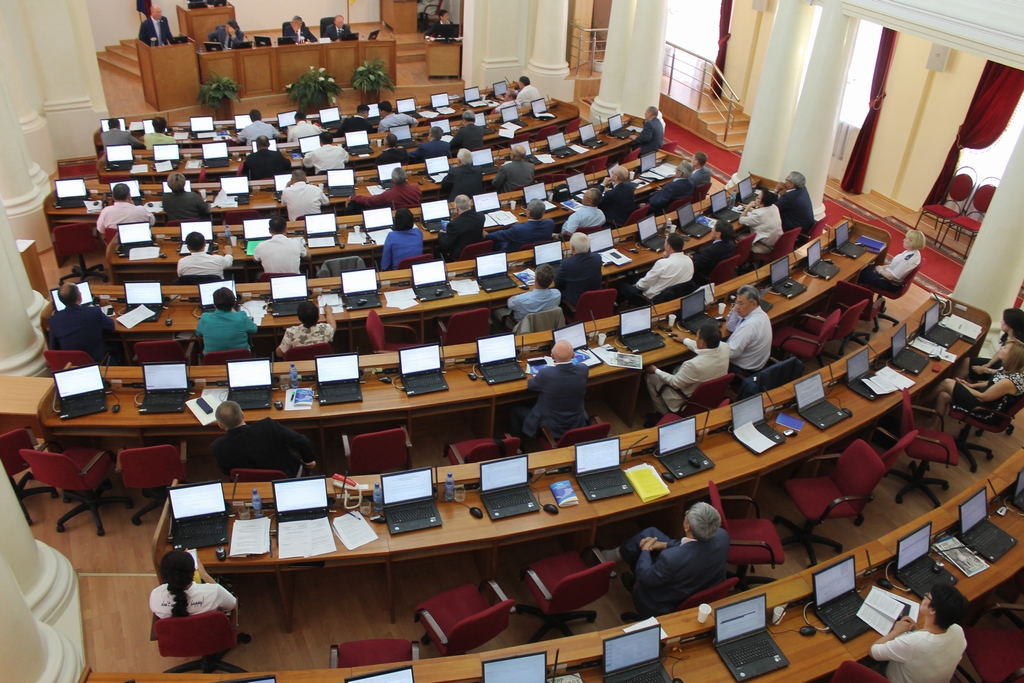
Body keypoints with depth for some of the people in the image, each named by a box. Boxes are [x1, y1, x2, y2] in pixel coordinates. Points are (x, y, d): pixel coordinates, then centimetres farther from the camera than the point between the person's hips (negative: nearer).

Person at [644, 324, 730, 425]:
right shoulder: (725, 347, -19)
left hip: (689, 402, -7)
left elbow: (675, 383, -20)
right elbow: (705, 348, 5)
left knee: (651, 377, 10)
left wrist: (656, 371, -5)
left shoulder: (694, 364, -39)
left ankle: (664, 415, 24)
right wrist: (684, 340, 19)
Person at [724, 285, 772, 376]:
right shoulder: (760, 314, -1)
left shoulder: (749, 325, -32)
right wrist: (734, 312, -7)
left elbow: (731, 353, -30)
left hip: (743, 370, -9)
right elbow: (730, 328, 10)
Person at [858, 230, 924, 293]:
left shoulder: (909, 259, -31)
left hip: (891, 284, -9)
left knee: (861, 275, 0)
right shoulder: (912, 252, -2)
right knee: (864, 269, 15)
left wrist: (880, 270, -11)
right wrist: (884, 267, 1)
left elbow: (891, 276, -28)